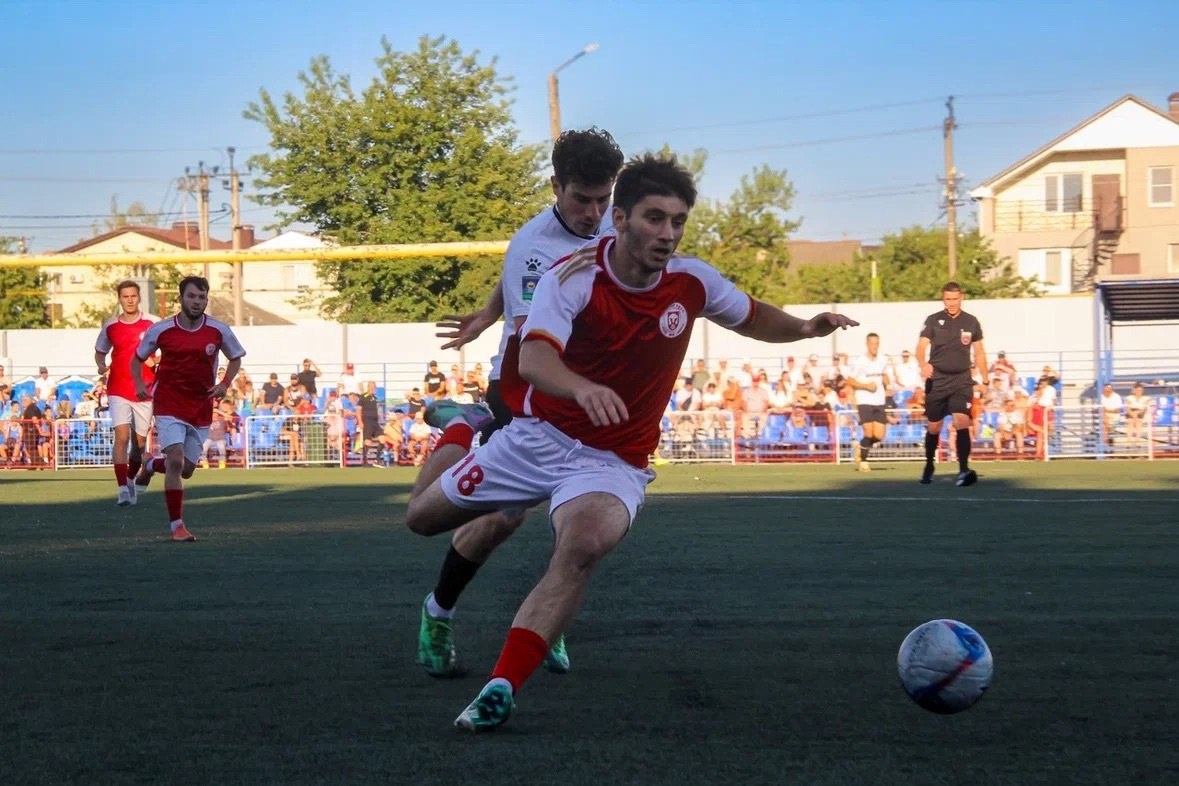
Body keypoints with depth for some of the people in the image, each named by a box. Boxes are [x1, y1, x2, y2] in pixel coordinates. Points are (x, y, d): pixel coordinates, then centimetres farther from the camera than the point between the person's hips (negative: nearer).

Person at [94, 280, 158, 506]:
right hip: (118, 391, 0)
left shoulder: (153, 323, -2)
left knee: (140, 441, 9)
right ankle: (123, 489, -18)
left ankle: (131, 480, 34)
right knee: (122, 436, -16)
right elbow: (99, 352, 18)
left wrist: (156, 361, -16)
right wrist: (101, 366, -4)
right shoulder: (110, 326, 3)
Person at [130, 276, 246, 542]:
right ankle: (177, 525, -12)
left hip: (201, 408, 3)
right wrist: (139, 384, -8)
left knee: (186, 469, 11)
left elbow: (236, 358, 13)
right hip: (169, 406, -3)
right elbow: (137, 358, 9)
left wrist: (224, 384, -3)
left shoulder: (219, 331, -5)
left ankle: (152, 465, 46)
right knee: (176, 461, -20)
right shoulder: (161, 330, -7)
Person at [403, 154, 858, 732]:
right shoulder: (574, 277, -20)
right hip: (538, 437, 0)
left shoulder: (693, 282, -8)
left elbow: (752, 318, 15)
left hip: (611, 462, 0)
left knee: (584, 544, -35)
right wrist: (582, 388, -58)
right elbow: (533, 358, -36)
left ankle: (501, 689, -37)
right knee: (422, 518, 16)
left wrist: (805, 327, -7)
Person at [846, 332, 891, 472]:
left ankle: (860, 446, 28)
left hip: (879, 402, 5)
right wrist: (866, 386, -15)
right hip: (864, 401, -5)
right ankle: (863, 460, 10)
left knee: (879, 436, -2)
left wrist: (887, 385, 4)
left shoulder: (883, 360, 7)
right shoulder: (860, 362, -8)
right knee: (869, 433, -12)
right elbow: (849, 381, -4)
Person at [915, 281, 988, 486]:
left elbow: (979, 353, 14)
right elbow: (921, 347, -10)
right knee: (934, 427, 9)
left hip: (962, 379, 0)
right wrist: (923, 364, -32)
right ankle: (929, 467, 30)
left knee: (962, 422, -18)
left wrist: (985, 380, 12)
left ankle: (963, 470, -24)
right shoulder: (933, 321, -1)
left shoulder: (971, 322, 5)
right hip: (937, 379, 0)